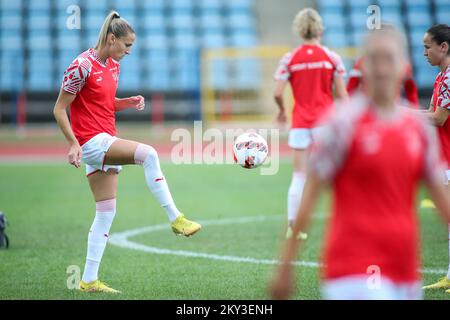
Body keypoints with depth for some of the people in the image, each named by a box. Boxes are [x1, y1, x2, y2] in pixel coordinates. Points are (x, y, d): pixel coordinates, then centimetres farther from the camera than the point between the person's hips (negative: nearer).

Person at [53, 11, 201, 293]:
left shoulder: (113, 65, 12)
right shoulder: (83, 66, -13)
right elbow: (59, 109, -11)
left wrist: (128, 102, 4)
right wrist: (73, 143, -19)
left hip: (108, 142, 9)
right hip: (91, 142, -9)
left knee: (106, 213, 7)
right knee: (148, 154, -28)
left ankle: (89, 281, 11)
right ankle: (176, 219, -25)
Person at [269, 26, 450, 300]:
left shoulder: (420, 127, 8)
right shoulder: (344, 123, -7)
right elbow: (309, 197, -6)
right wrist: (285, 267, -6)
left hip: (405, 272, 6)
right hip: (353, 269, -6)